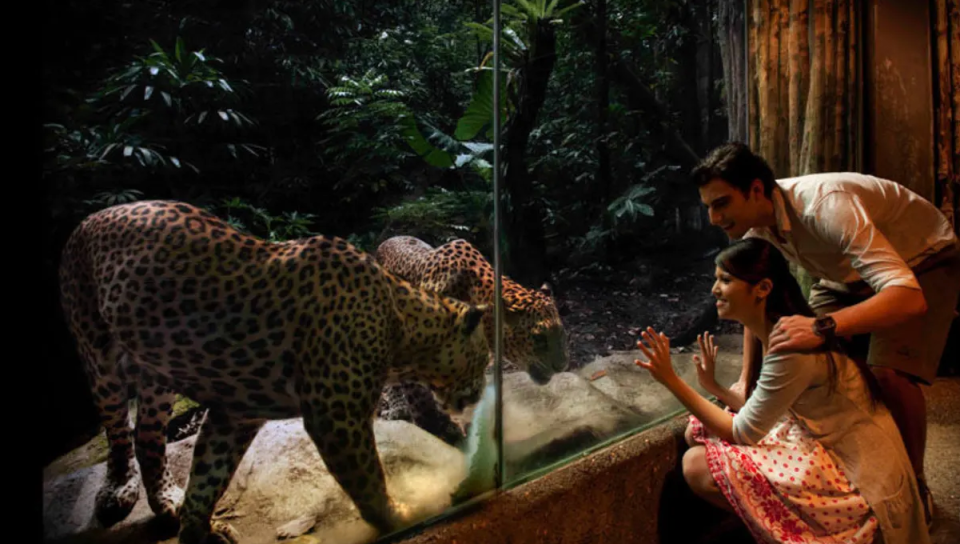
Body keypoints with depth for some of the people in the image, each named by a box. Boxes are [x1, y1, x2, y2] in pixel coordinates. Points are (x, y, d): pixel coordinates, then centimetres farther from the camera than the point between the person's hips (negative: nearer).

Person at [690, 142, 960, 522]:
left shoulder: (824, 206, -40)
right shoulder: (755, 223, -16)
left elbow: (909, 297, -47)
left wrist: (822, 327, -59)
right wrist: (745, 380, -9)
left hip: (923, 262, -7)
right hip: (850, 272, 7)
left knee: (890, 373, -26)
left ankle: (913, 487, 0)